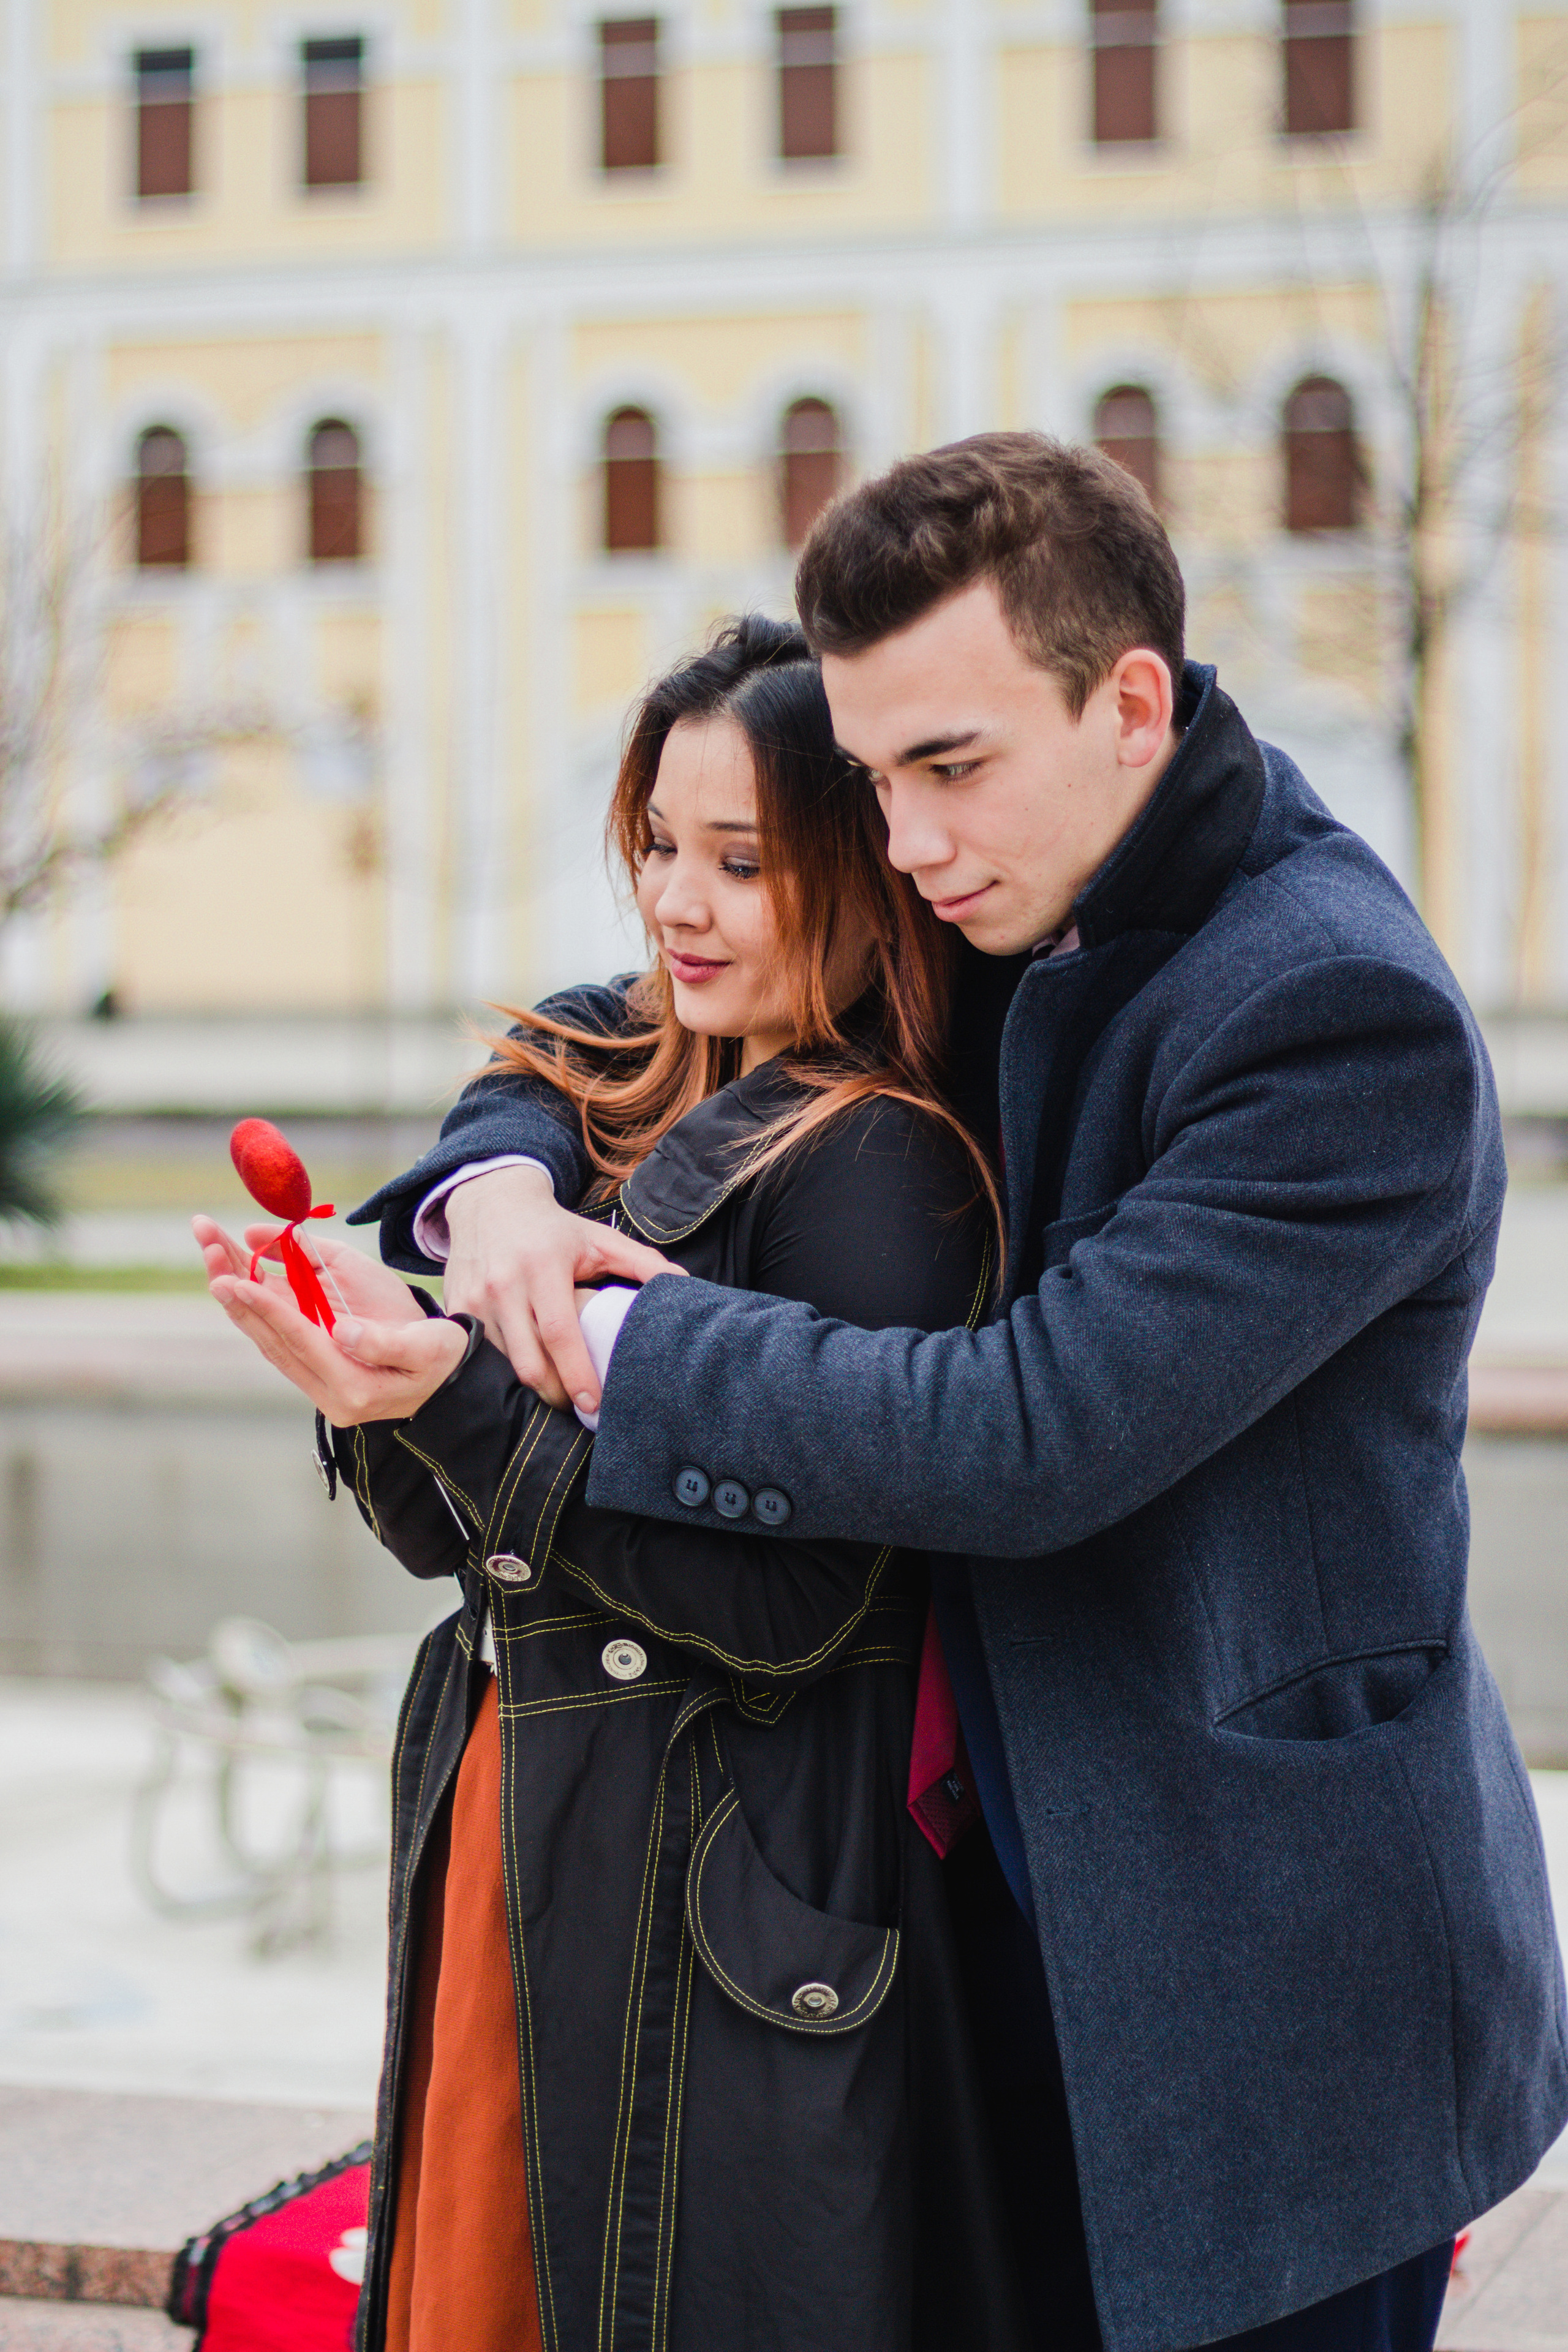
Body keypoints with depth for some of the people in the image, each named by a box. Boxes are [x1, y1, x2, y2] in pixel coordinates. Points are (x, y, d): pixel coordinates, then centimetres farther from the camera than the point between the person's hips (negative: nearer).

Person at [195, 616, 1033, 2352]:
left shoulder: (878, 1164, -13)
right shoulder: (622, 1108, 9)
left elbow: (804, 1605, -21)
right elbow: (460, 1539, 10)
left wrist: (468, 1404, -26)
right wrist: (375, 1378, -10)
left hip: (725, 1912, -7)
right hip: (511, 1842, 7)